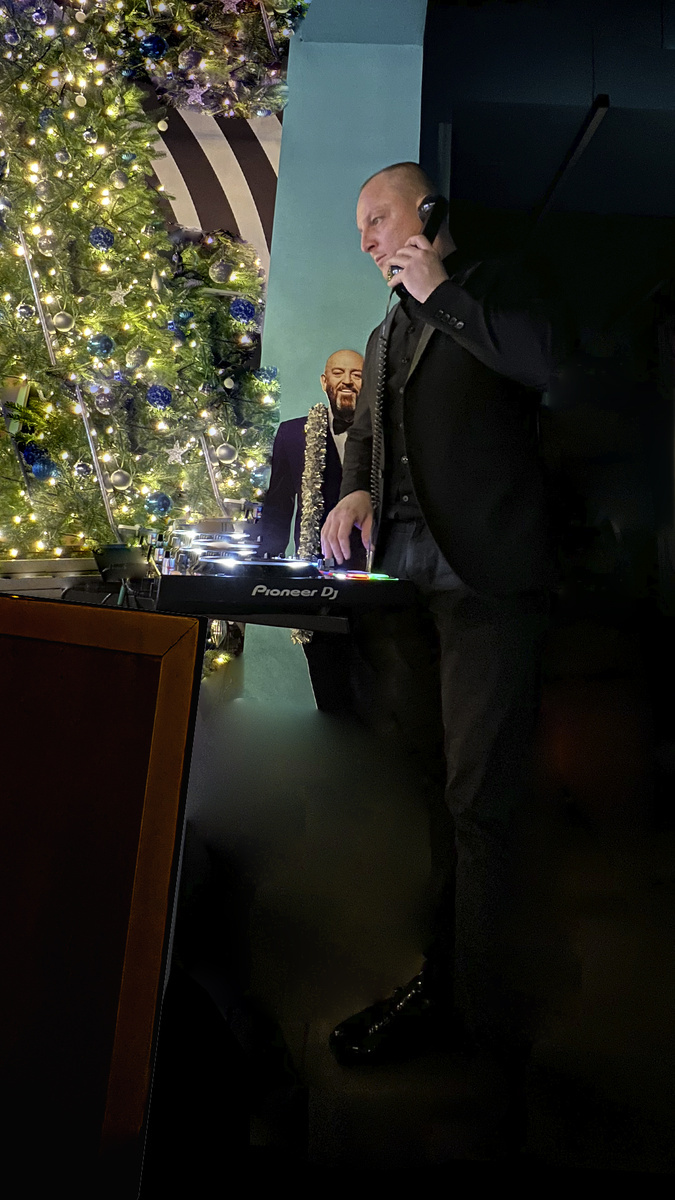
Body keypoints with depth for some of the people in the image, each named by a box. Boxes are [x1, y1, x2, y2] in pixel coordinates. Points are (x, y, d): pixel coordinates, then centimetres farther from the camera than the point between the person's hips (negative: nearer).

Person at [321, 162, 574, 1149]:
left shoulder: (497, 284, 10)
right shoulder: (385, 335, 30)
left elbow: (552, 356, -11)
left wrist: (441, 291, -3)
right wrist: (357, 487, 6)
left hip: (485, 577, -7)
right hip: (399, 578, 7)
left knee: (481, 803, -8)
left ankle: (493, 1033, 6)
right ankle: (440, 988, 21)